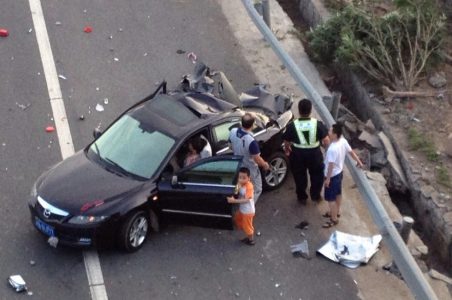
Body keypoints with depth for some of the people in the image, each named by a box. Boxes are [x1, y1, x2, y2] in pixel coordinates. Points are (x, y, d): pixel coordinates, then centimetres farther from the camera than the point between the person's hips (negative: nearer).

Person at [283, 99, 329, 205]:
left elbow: (287, 141, -7)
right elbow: (326, 140, -12)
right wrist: (321, 143, 11)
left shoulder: (292, 125, -17)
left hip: (298, 154, 0)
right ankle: (315, 196, 36)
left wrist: (287, 149, 14)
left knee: (299, 176, 21)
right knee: (317, 174, 24)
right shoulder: (318, 124, -16)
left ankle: (302, 197, 34)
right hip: (314, 153, 0)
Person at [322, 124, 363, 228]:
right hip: (339, 172, 9)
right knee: (338, 193, 26)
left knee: (330, 198, 7)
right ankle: (336, 212, 46)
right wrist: (359, 162, 20)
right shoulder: (343, 141, -10)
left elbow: (331, 165, -28)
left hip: (332, 175, -9)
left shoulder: (332, 149, -36)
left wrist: (328, 179, -17)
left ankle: (334, 219, 20)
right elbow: (351, 151, 5)